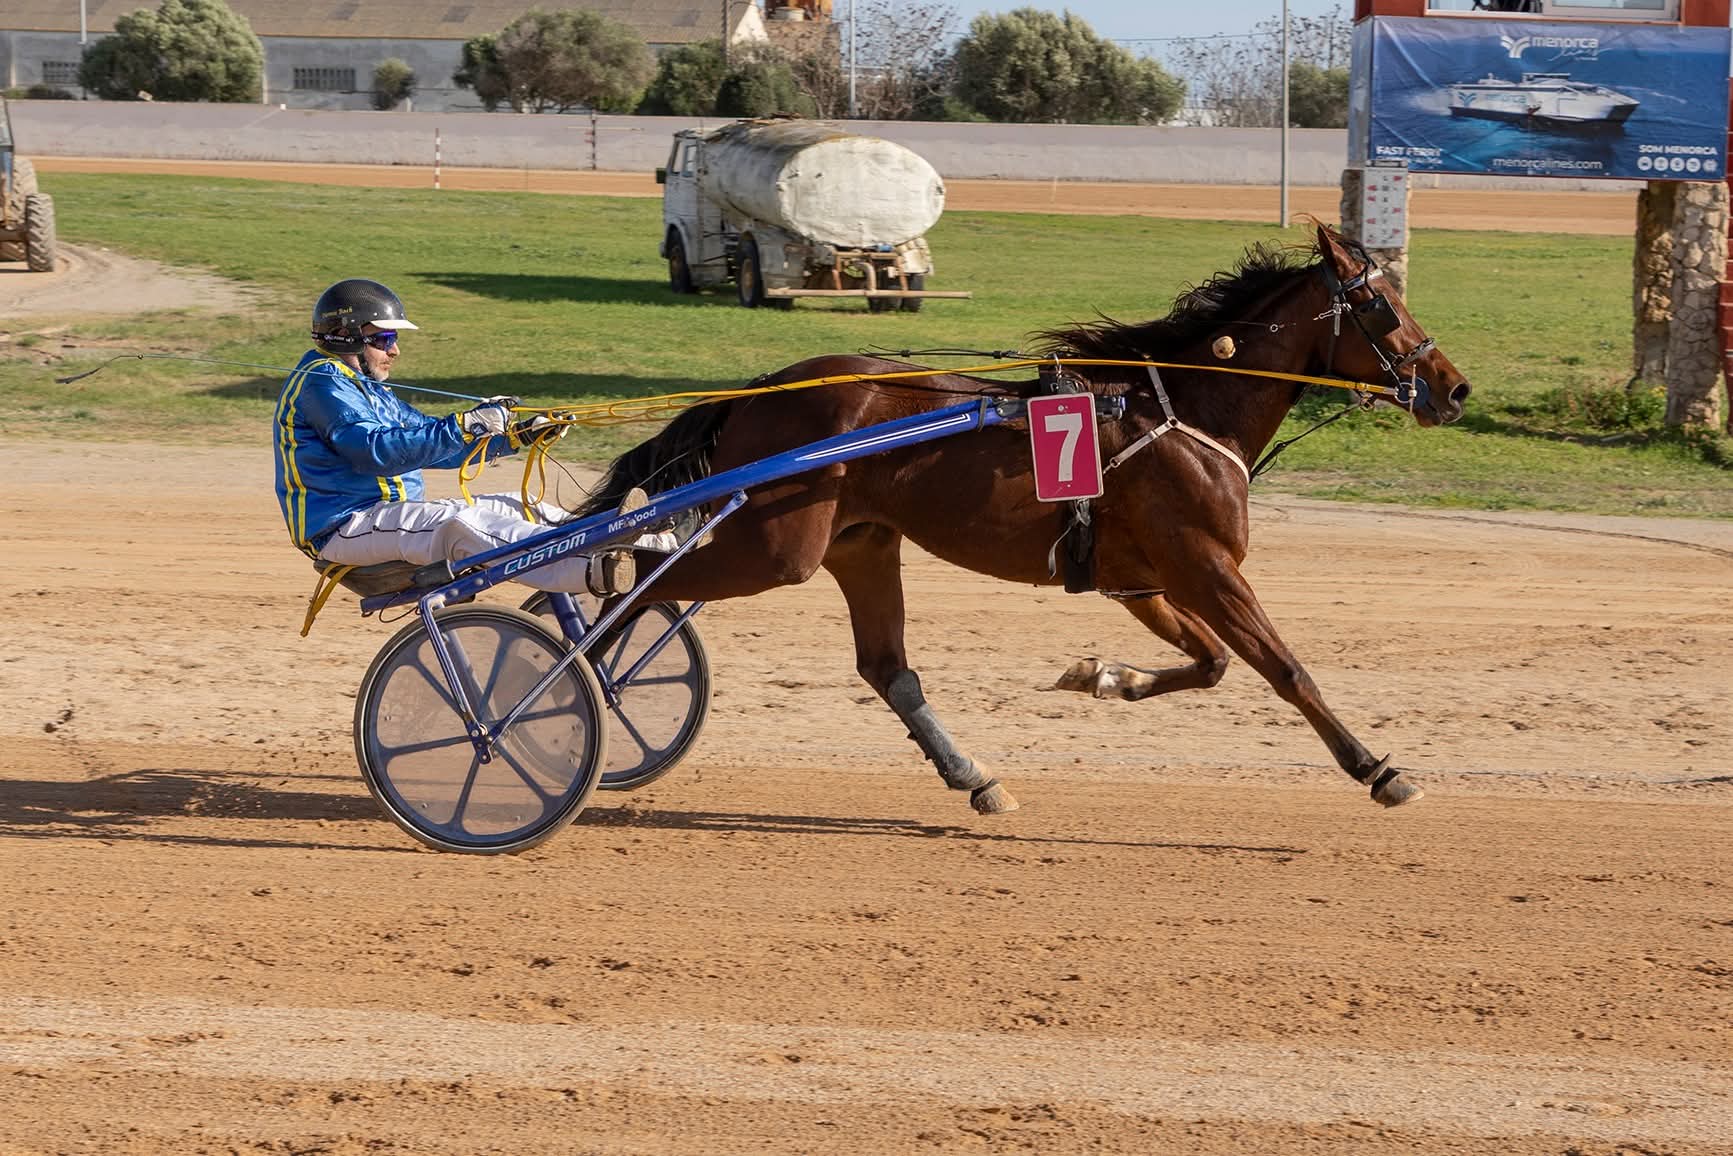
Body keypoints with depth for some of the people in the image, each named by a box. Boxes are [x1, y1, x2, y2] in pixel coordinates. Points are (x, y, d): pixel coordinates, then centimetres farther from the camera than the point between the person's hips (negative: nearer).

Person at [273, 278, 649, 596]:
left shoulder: (366, 387, 23)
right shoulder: (322, 383, -11)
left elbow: (434, 445, 20)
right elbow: (377, 452, -26)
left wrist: (516, 436, 8)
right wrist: (464, 426, -30)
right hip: (343, 528, -11)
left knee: (509, 508, -2)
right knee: (456, 527, -32)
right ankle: (595, 570, -50)